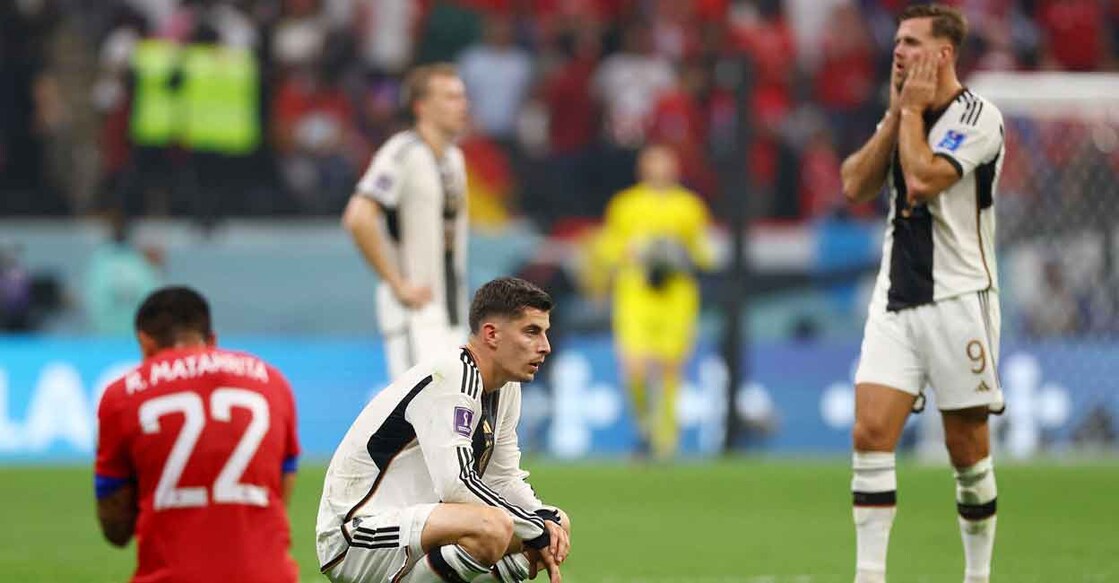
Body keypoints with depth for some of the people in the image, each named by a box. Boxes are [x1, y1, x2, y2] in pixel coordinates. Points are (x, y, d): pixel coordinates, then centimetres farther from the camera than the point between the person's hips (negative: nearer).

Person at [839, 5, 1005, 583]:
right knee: (870, 431, -10)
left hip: (958, 301, -6)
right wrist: (896, 113, -1)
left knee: (967, 448, 2)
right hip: (896, 298, 6)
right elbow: (855, 185, 3)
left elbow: (923, 179, -22)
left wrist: (912, 110, -9)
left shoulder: (978, 117, -9)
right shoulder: (901, 118, 14)